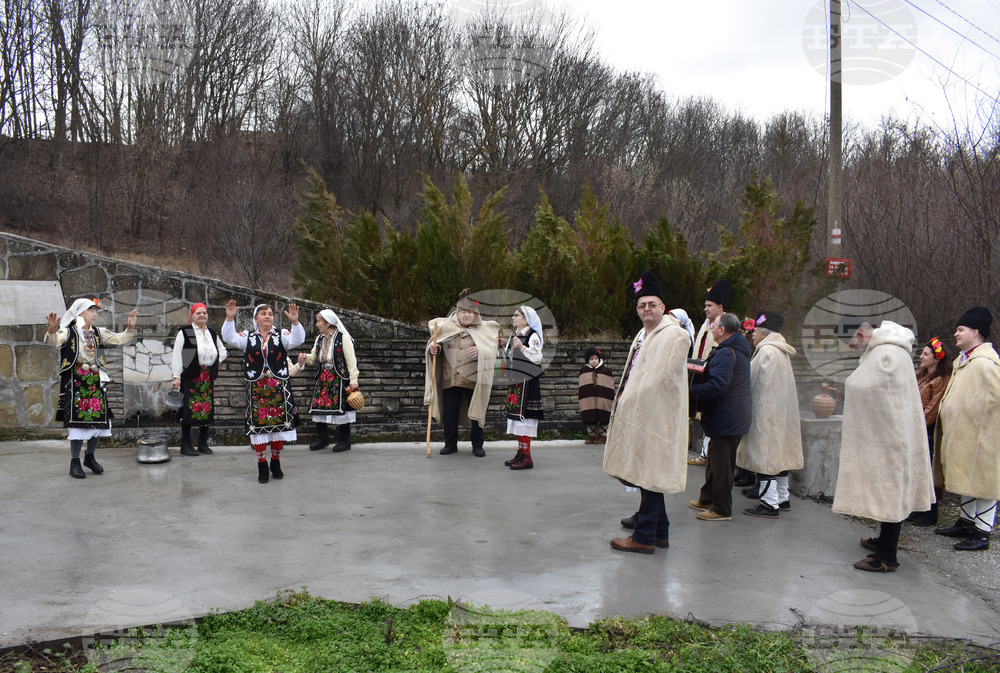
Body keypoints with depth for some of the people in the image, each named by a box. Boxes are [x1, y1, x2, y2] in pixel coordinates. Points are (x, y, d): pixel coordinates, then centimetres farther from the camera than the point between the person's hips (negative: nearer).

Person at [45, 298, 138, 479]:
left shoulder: (98, 332, 13)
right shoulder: (68, 331, -3)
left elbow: (121, 339, 13)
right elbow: (53, 341, -20)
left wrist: (130, 326, -4)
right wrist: (52, 330, -40)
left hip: (96, 381, 5)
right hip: (76, 381, -5)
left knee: (98, 419, 6)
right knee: (78, 419, -6)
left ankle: (90, 456, 24)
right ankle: (74, 462, 4)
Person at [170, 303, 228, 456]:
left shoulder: (212, 333, 14)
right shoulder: (184, 332, -3)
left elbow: (222, 350, 28)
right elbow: (177, 355, -7)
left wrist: (217, 362, 10)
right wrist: (177, 376, -13)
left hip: (207, 377, 5)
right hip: (189, 377, -5)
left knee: (207, 408, 6)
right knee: (189, 409, -7)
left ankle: (203, 443, 16)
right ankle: (185, 445, 1)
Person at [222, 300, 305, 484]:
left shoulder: (282, 335, 6)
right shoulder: (248, 337, 7)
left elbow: (297, 339, -10)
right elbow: (230, 338, -6)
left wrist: (295, 322, -27)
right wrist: (230, 319, -20)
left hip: (279, 387, 0)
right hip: (256, 388, 0)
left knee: (279, 424, 4)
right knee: (258, 425, 0)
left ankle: (276, 462, 21)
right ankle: (262, 465, 13)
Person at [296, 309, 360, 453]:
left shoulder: (343, 338, -8)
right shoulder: (319, 339, 14)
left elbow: (351, 361, -9)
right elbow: (314, 358, 18)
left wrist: (353, 381, -14)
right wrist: (305, 358, -5)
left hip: (339, 379, -7)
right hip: (323, 379, 7)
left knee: (340, 407, -4)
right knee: (319, 407, 5)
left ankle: (344, 441, 7)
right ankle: (322, 438, 19)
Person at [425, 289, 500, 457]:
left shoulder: (483, 328, 1)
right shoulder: (447, 326, 5)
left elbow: (492, 349, -3)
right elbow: (435, 343, 16)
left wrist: (480, 350, -22)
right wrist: (434, 348, -6)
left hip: (473, 379, -2)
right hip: (450, 378, 2)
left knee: (477, 412, 2)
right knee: (449, 412, 6)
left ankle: (477, 445, 15)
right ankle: (450, 444, 20)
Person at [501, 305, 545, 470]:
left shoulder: (533, 336, -8)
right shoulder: (513, 336, 18)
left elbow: (537, 357, -19)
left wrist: (522, 347, -26)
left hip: (527, 381, -9)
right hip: (514, 381, 9)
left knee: (523, 416, -10)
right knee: (516, 415, 10)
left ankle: (526, 457, -8)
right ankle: (520, 452, 17)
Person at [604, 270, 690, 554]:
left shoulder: (674, 335, -12)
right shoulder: (644, 334, 17)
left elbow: (665, 378, -17)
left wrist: (632, 401, -12)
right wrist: (624, 399, 6)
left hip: (656, 417, -10)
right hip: (640, 414, 10)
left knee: (649, 473, -5)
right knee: (646, 473, 14)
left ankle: (644, 537, 1)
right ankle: (660, 532, 23)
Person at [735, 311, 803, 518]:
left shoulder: (766, 351, -17)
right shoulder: (781, 351, 14)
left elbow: (753, 380, -14)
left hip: (766, 412, -10)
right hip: (781, 412, 10)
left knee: (766, 456, -7)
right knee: (779, 454, 15)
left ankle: (769, 504, -6)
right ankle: (782, 498, 23)